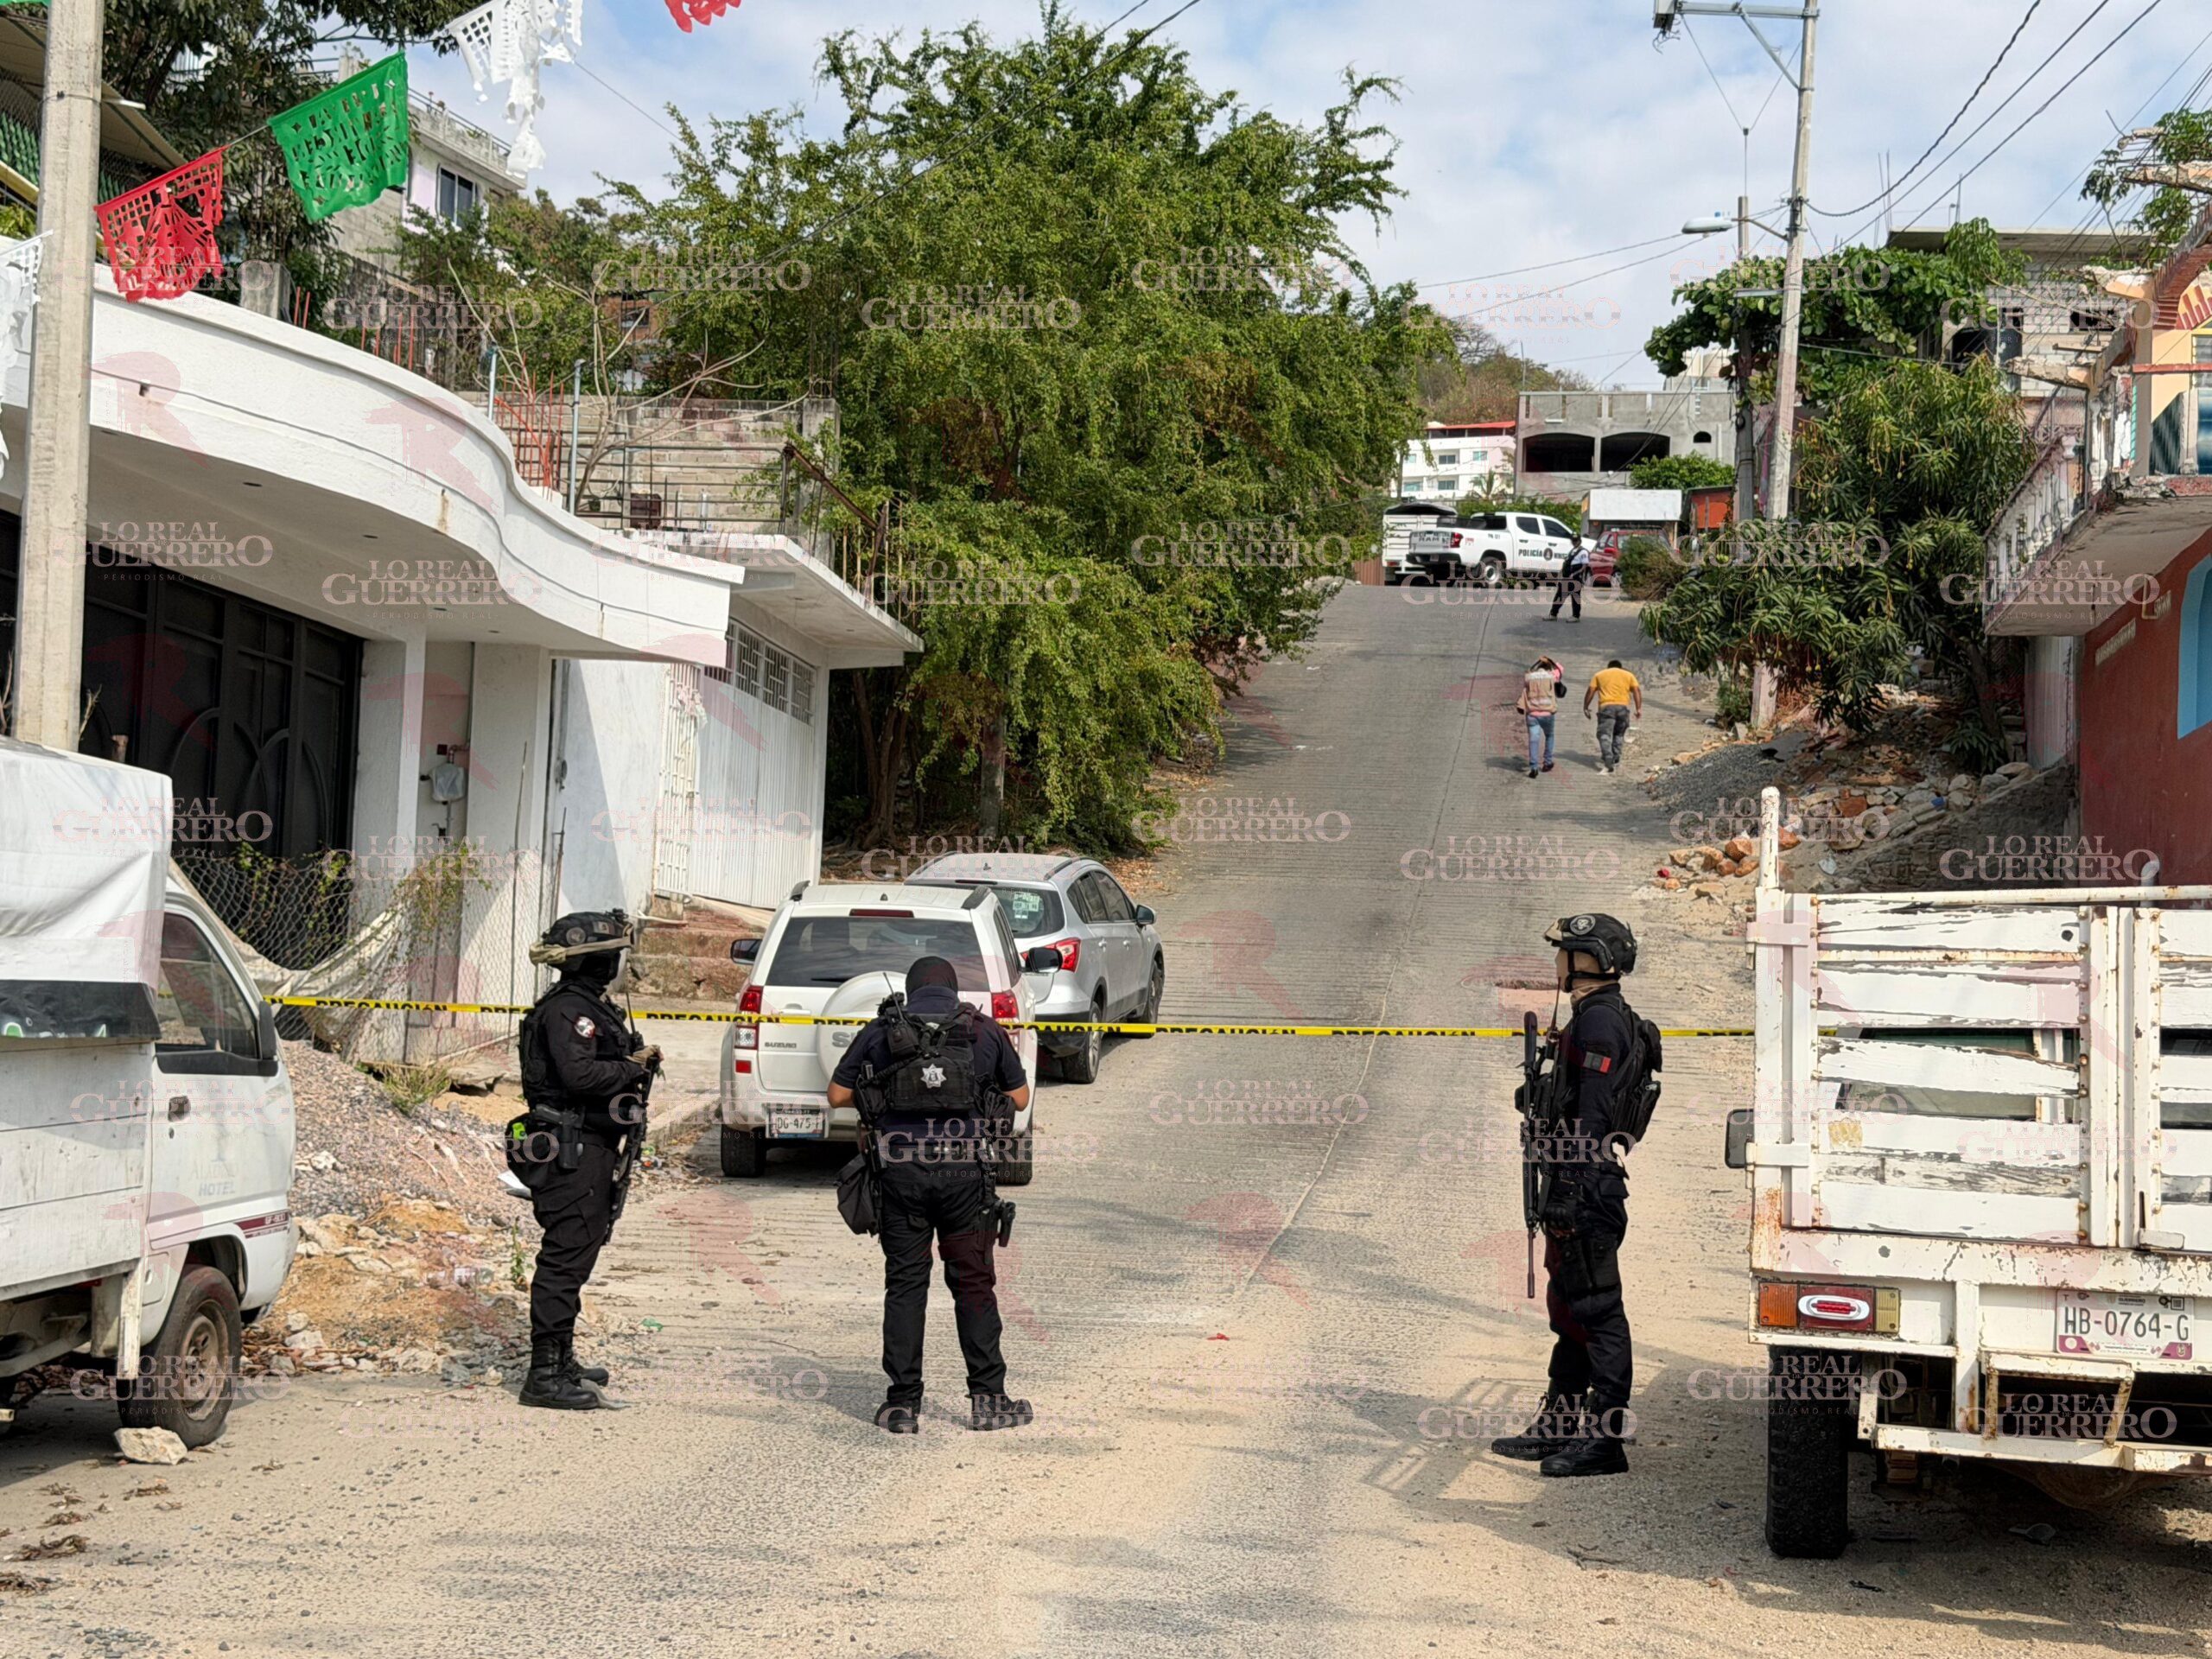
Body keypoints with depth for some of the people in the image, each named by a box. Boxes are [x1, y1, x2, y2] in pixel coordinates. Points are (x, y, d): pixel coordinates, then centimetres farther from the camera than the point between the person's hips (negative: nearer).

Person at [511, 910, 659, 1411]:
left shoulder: (589, 1006, 18)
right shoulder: (568, 1010, -15)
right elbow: (578, 1074, -27)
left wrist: (635, 1062, 6)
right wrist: (635, 1067, -16)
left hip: (590, 1149, 11)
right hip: (573, 1153, -11)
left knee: (574, 1257, 18)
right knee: (565, 1260, -10)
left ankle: (560, 1359, 28)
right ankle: (545, 1374, -8)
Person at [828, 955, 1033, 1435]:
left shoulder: (881, 1031, 5)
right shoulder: (985, 1030, 6)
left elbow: (837, 1096, 8)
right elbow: (1019, 1098, 16)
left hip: (901, 1174, 0)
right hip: (965, 1176, 0)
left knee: (905, 1286, 7)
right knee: (974, 1285, 8)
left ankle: (903, 1405, 7)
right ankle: (987, 1399, 9)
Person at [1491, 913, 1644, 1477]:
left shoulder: (1601, 1021, -15)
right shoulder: (1592, 1018, 17)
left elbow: (1591, 1119, -21)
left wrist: (1569, 1195, -23)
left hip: (1586, 1189, -11)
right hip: (1578, 1192, 11)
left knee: (1597, 1312, -6)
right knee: (1568, 1307, 16)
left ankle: (1604, 1439, -2)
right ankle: (1557, 1427, 25)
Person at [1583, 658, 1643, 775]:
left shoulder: (1599, 675, 17)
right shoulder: (1628, 675, 19)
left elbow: (1591, 691, 8)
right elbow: (1636, 691, 7)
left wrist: (1585, 707, 12)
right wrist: (1639, 709, 2)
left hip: (1606, 707, -2)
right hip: (1622, 707, 2)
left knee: (1604, 735, -6)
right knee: (1618, 735, 16)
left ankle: (1607, 762, -20)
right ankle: (1616, 762, 17)